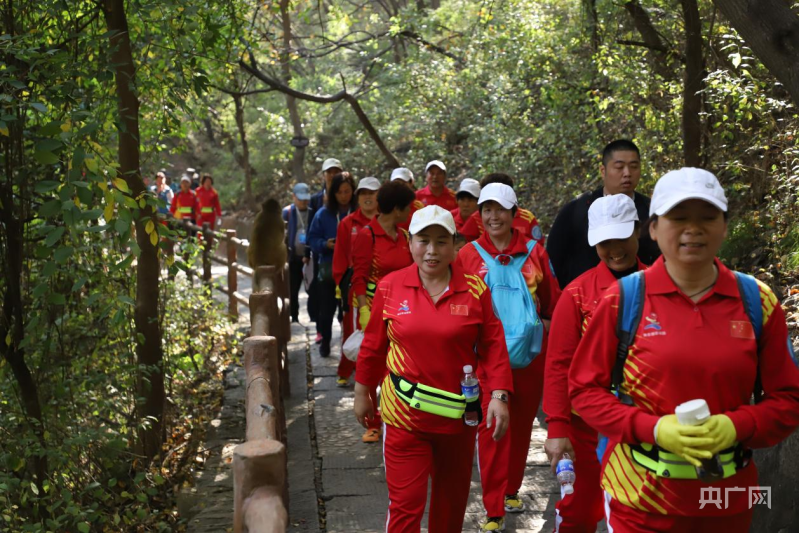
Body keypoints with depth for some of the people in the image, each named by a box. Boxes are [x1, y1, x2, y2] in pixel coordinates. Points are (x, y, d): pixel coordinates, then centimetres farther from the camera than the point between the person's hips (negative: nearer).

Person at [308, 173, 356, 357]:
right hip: (328, 268, 1)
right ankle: (325, 341, 25)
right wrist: (325, 244, -14)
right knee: (326, 308, 8)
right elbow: (313, 238, 5)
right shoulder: (323, 213, 2)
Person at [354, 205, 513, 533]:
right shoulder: (390, 287, -5)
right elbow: (373, 345, 4)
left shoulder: (475, 289, -6)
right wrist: (362, 392, 10)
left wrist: (499, 396, -12)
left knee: (453, 496, 20)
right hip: (405, 415, -1)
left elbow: (493, 346, -4)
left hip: (459, 414, 1)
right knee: (405, 505, 0)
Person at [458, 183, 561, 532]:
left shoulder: (534, 251, 1)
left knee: (521, 425, 14)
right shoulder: (469, 255, -1)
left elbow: (553, 302, 7)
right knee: (492, 428, -1)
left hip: (530, 355, 2)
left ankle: (512, 490, 35)